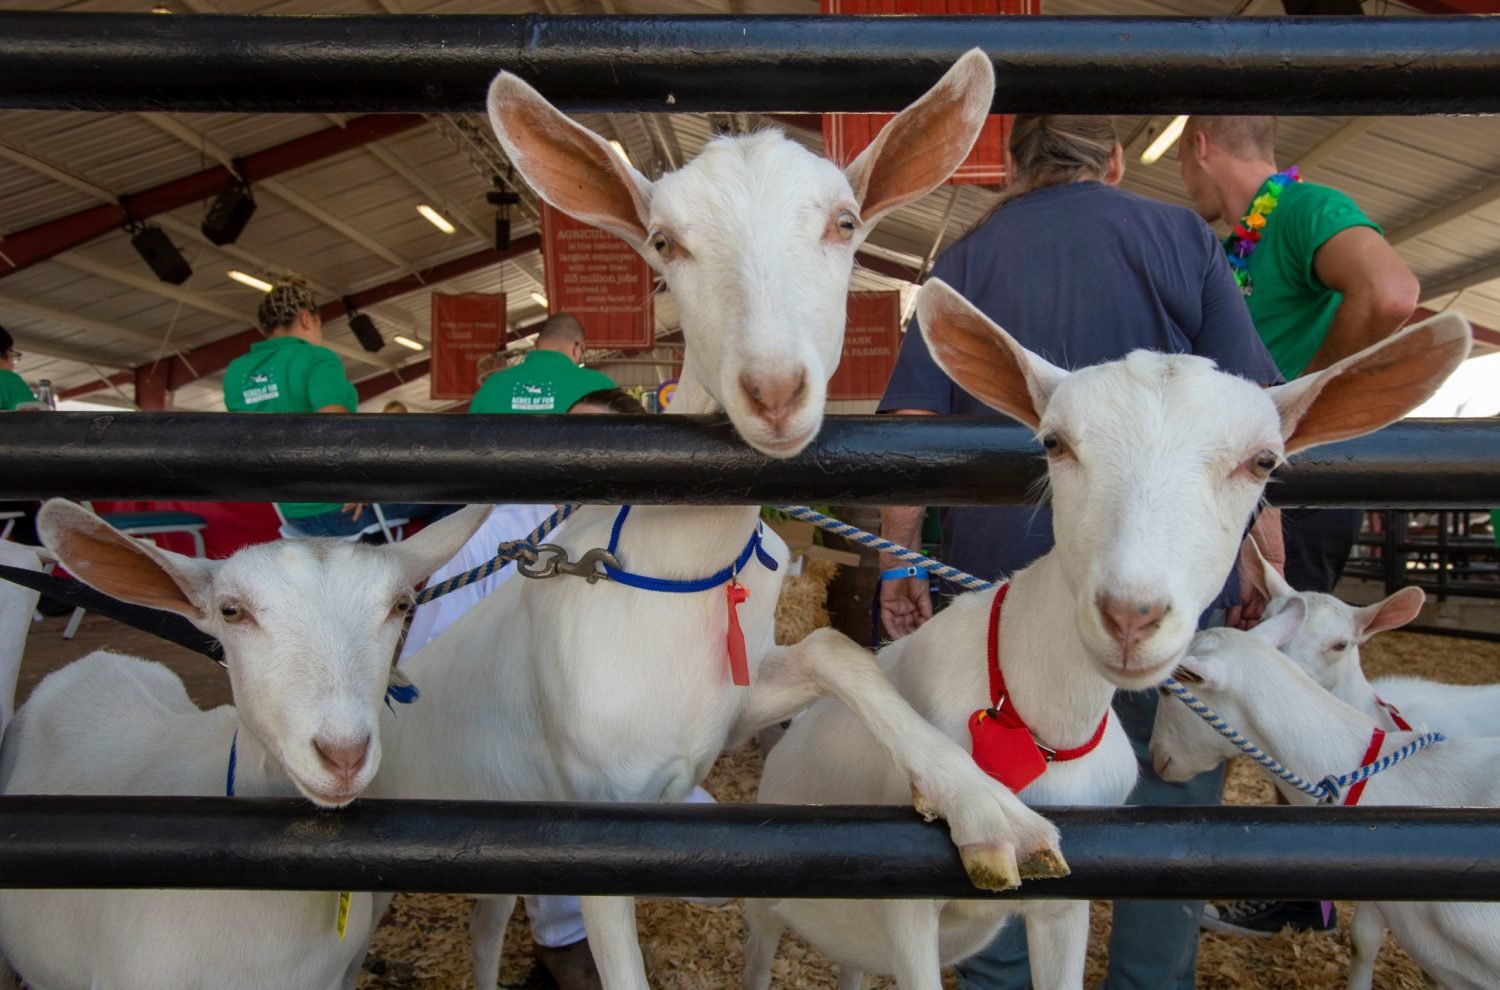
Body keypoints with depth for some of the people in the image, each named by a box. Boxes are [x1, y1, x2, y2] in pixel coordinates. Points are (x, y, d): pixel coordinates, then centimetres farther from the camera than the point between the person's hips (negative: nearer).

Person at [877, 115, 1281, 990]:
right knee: (1173, 795, 13)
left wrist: (899, 563, 4)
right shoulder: (1182, 237, 4)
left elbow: (910, 424, -1)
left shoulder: (964, 261, 7)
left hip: (1003, 571, 2)